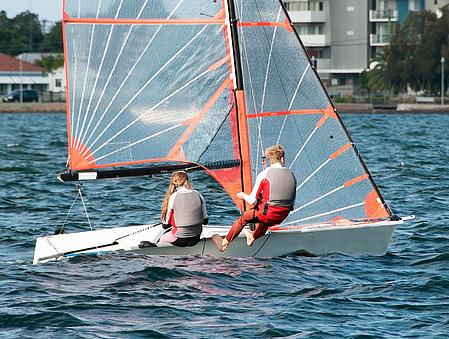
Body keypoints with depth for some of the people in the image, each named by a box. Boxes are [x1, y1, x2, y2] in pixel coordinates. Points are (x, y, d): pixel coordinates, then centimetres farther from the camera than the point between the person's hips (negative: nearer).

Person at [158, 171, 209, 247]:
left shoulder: (174, 197, -11)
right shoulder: (197, 194, -3)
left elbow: (165, 225, -5)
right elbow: (205, 221, 4)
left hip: (180, 240, -4)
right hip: (196, 239, 4)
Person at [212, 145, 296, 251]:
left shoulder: (264, 175, -11)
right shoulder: (291, 175, 2)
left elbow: (252, 201, -9)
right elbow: (292, 202, 9)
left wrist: (243, 196, 13)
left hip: (268, 214, -4)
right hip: (283, 217, 4)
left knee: (244, 217, 22)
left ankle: (224, 243, 36)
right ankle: (253, 236, 58)